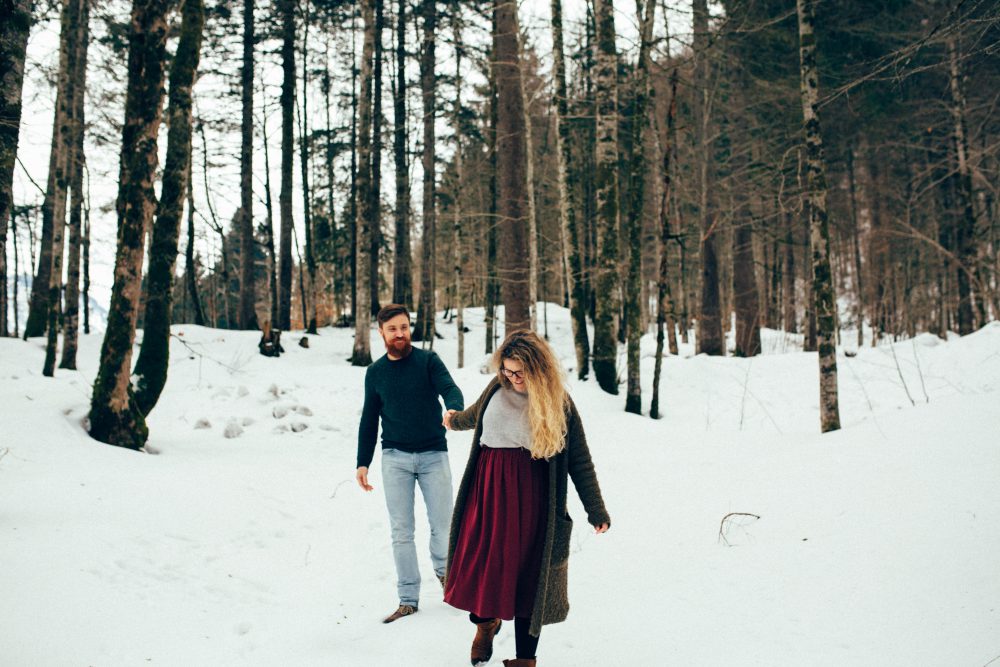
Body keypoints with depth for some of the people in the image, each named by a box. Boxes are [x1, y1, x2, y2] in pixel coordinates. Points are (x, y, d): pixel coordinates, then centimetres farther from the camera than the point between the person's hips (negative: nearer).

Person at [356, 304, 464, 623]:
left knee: (442, 525, 1)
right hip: (395, 458, 2)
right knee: (401, 532, 2)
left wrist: (454, 410, -40)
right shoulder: (375, 372, 7)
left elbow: (450, 389, -17)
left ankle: (443, 569, 31)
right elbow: (369, 419, 13)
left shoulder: (428, 361, -1)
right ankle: (408, 599, 12)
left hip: (433, 454, -2)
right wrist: (362, 462, 8)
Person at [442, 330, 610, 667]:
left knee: (527, 571, 2)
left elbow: (579, 461, -2)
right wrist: (455, 421, 47)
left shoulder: (559, 403, -6)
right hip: (487, 490, 3)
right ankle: (485, 622, 36)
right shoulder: (497, 388, 2)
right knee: (479, 561, 5)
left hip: (530, 496, -3)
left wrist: (595, 510, -1)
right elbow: (476, 413, 27)